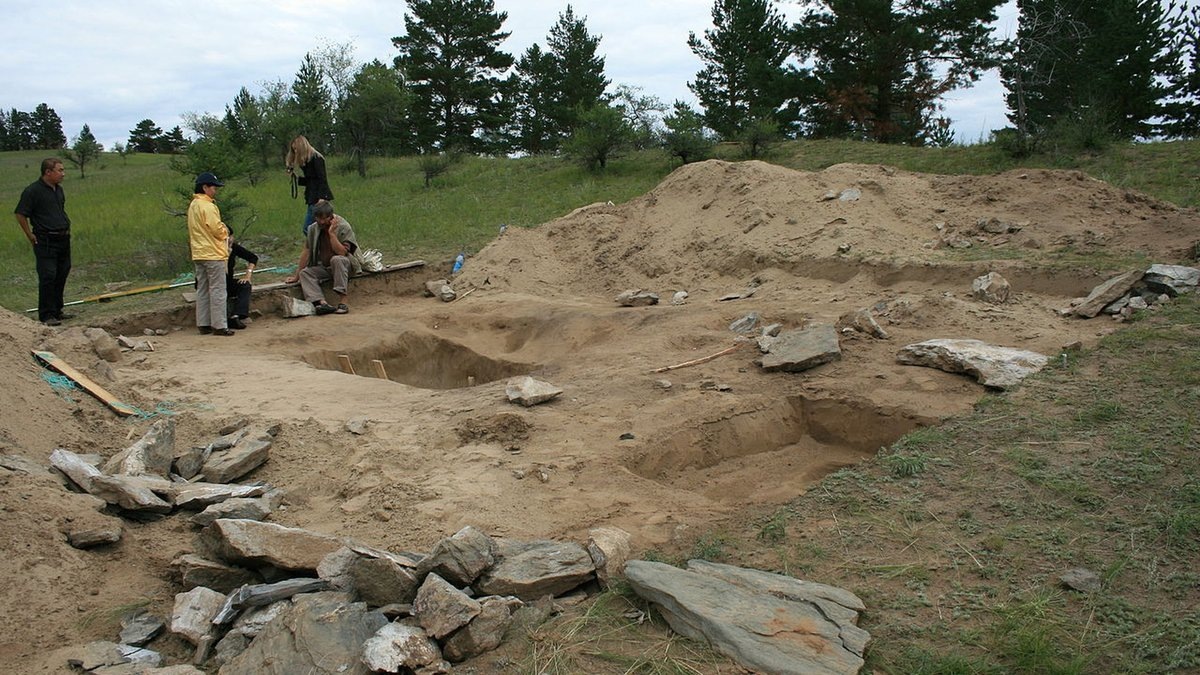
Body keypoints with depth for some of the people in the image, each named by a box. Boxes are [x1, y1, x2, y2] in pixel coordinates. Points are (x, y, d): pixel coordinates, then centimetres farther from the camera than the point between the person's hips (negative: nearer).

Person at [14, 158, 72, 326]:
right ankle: (46, 315, -2)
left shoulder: (59, 189, 12)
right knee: (48, 277, -8)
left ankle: (57, 311, 22)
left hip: (63, 239, 8)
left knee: (61, 276, 12)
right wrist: (31, 236, -7)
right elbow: (20, 214, -9)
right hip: (45, 242, -8)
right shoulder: (33, 191, -12)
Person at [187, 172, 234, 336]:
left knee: (202, 291, 12)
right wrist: (225, 231, 2)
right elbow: (218, 230, -20)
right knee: (218, 291, -5)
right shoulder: (207, 206, -15)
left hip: (198, 255, 9)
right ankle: (219, 326, -4)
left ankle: (203, 324, 15)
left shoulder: (192, 206, 15)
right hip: (213, 254, -9)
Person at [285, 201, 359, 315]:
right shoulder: (313, 229, 2)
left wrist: (332, 233, -27)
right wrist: (296, 276, 3)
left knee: (337, 260, -37)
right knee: (305, 273, -19)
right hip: (324, 267, 5)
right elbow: (306, 252, 5)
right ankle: (323, 303, -40)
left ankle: (343, 302, -40)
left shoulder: (344, 227, -14)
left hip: (345, 265, -5)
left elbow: (341, 252, -26)